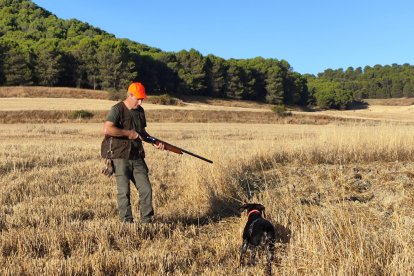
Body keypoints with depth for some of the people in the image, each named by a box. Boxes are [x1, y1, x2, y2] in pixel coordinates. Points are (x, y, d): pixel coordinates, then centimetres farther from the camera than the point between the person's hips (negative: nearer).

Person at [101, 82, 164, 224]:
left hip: (137, 157, 6)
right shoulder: (117, 109, -10)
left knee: (146, 189, 3)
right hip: (120, 157, -6)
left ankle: (147, 220, 14)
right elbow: (107, 129, -24)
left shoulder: (140, 111, 12)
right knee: (124, 191, -1)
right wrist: (128, 133, -18)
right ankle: (127, 221, 10)